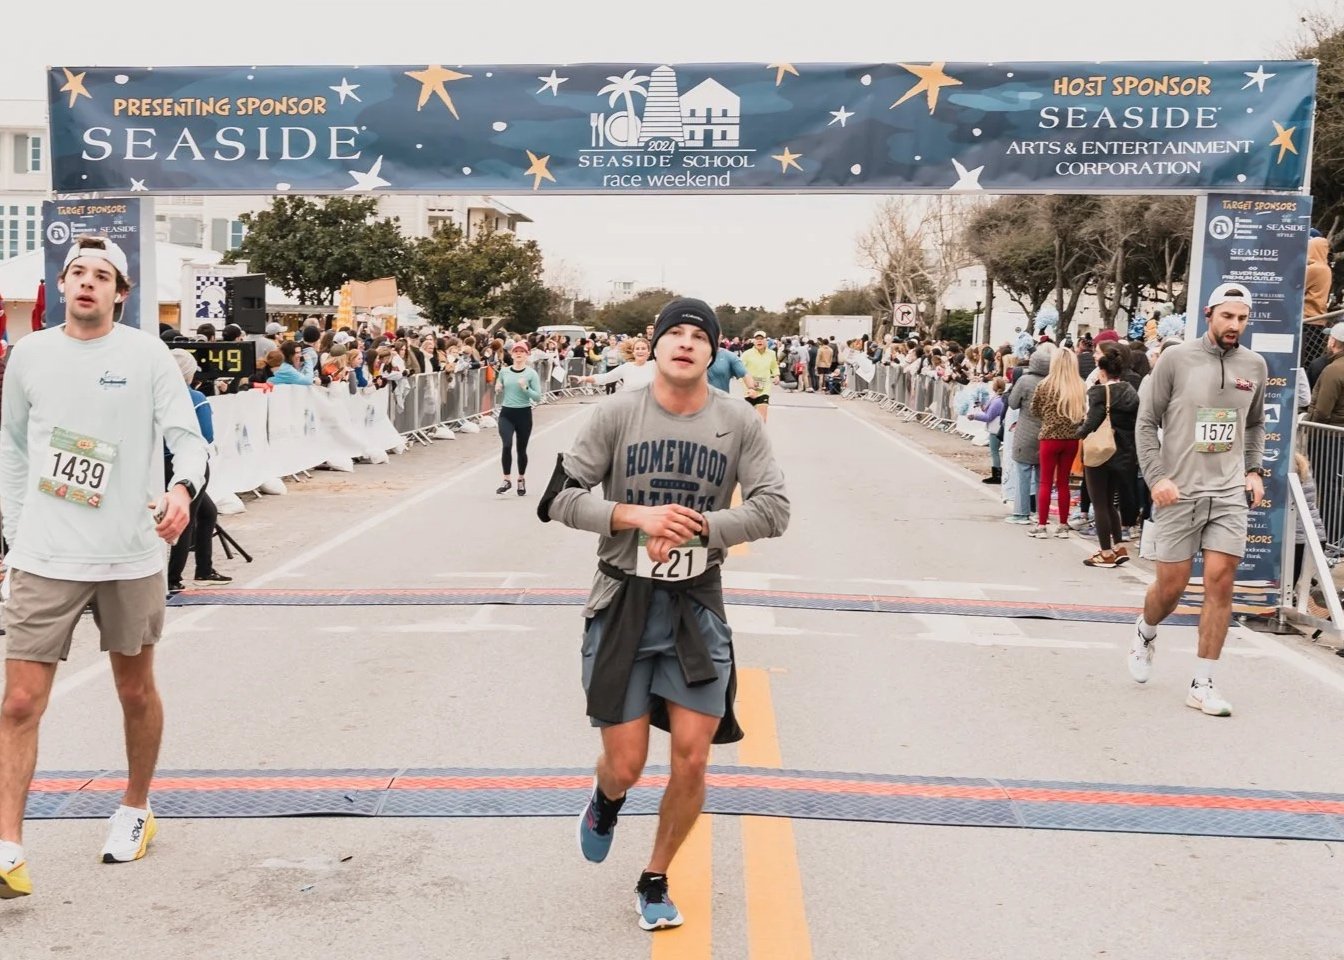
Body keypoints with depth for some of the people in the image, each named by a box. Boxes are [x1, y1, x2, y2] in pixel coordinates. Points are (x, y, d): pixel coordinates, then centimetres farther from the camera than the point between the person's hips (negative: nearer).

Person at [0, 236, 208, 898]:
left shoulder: (147, 355, -2)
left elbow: (187, 437, -6)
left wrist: (181, 489, -27)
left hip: (131, 556, -1)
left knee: (136, 692, 13)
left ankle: (135, 812, 34)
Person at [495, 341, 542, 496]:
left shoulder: (531, 373, -6)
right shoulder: (504, 371, 3)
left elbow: (538, 397, -9)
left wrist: (525, 388, -22)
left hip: (523, 414, -1)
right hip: (506, 413, 1)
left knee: (521, 449, 9)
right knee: (507, 445, -17)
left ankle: (521, 480, 31)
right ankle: (506, 480, -3)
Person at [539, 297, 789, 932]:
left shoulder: (739, 422, -3)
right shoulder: (618, 414, -6)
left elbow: (773, 509, -7)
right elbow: (560, 497, -6)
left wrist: (698, 525, -19)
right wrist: (637, 516, -20)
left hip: (697, 605, 1)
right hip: (623, 600, -1)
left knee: (692, 760, 2)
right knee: (625, 765, 1)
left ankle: (655, 881, 28)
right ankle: (606, 800, 42)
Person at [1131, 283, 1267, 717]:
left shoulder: (1254, 365, 7)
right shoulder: (1176, 359, -4)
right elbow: (1146, 422, -1)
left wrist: (1255, 471, 10)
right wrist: (1157, 478, -10)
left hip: (1230, 493, 3)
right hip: (1179, 491, -3)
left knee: (1220, 584, -4)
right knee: (1171, 586, 3)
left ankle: (1202, 685, 4)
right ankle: (1145, 632, 37)